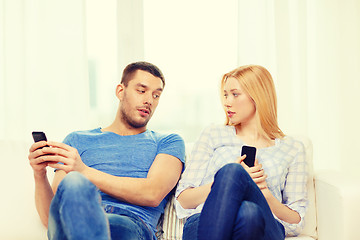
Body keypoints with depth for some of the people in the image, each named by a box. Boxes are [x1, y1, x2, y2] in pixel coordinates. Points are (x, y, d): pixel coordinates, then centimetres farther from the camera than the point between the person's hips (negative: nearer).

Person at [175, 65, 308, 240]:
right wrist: (231, 179, -4)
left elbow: (296, 223, 15)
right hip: (204, 225, 1)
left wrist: (265, 194, -5)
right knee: (231, 171, -34)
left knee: (250, 212, -40)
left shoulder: (292, 148, 19)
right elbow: (183, 200, 12)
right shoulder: (213, 134, 21)